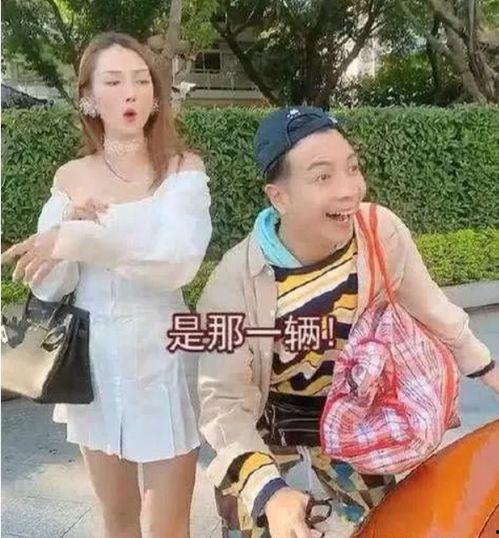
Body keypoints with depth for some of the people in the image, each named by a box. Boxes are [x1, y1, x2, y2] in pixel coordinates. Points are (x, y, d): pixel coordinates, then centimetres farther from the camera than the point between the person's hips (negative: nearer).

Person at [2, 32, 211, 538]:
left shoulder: (183, 168, -6)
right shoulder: (70, 178, 2)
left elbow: (180, 262, -23)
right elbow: (47, 286, -3)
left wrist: (83, 239, -28)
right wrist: (71, 222, -18)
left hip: (162, 358, -3)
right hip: (94, 361, 3)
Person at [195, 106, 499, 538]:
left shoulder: (383, 231, -22)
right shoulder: (236, 282, -30)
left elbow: (429, 309, -3)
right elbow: (224, 401, -24)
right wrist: (269, 489, -37)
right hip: (264, 438, -2)